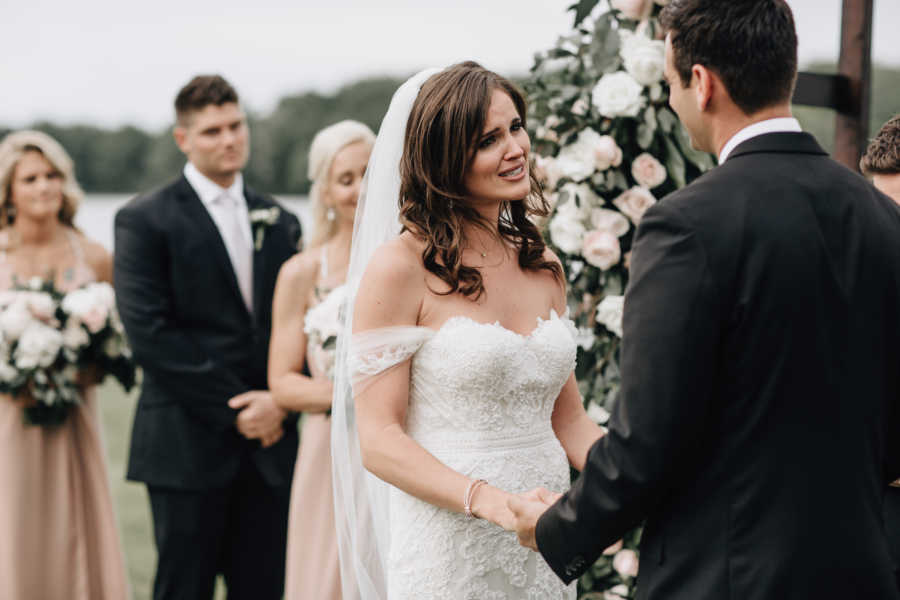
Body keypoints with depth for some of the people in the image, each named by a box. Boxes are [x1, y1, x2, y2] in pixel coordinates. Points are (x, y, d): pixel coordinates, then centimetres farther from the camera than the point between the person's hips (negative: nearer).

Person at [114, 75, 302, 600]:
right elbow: (148, 331, -11)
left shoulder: (280, 222, 14)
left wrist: (280, 402, -6)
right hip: (189, 444, -4)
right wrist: (232, 410, -12)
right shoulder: (145, 220, -2)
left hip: (270, 443, 4)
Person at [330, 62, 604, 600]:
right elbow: (379, 439, -13)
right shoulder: (400, 267, -9)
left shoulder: (544, 267, 9)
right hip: (449, 553, -5)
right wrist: (487, 499, -26)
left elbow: (568, 420, 13)